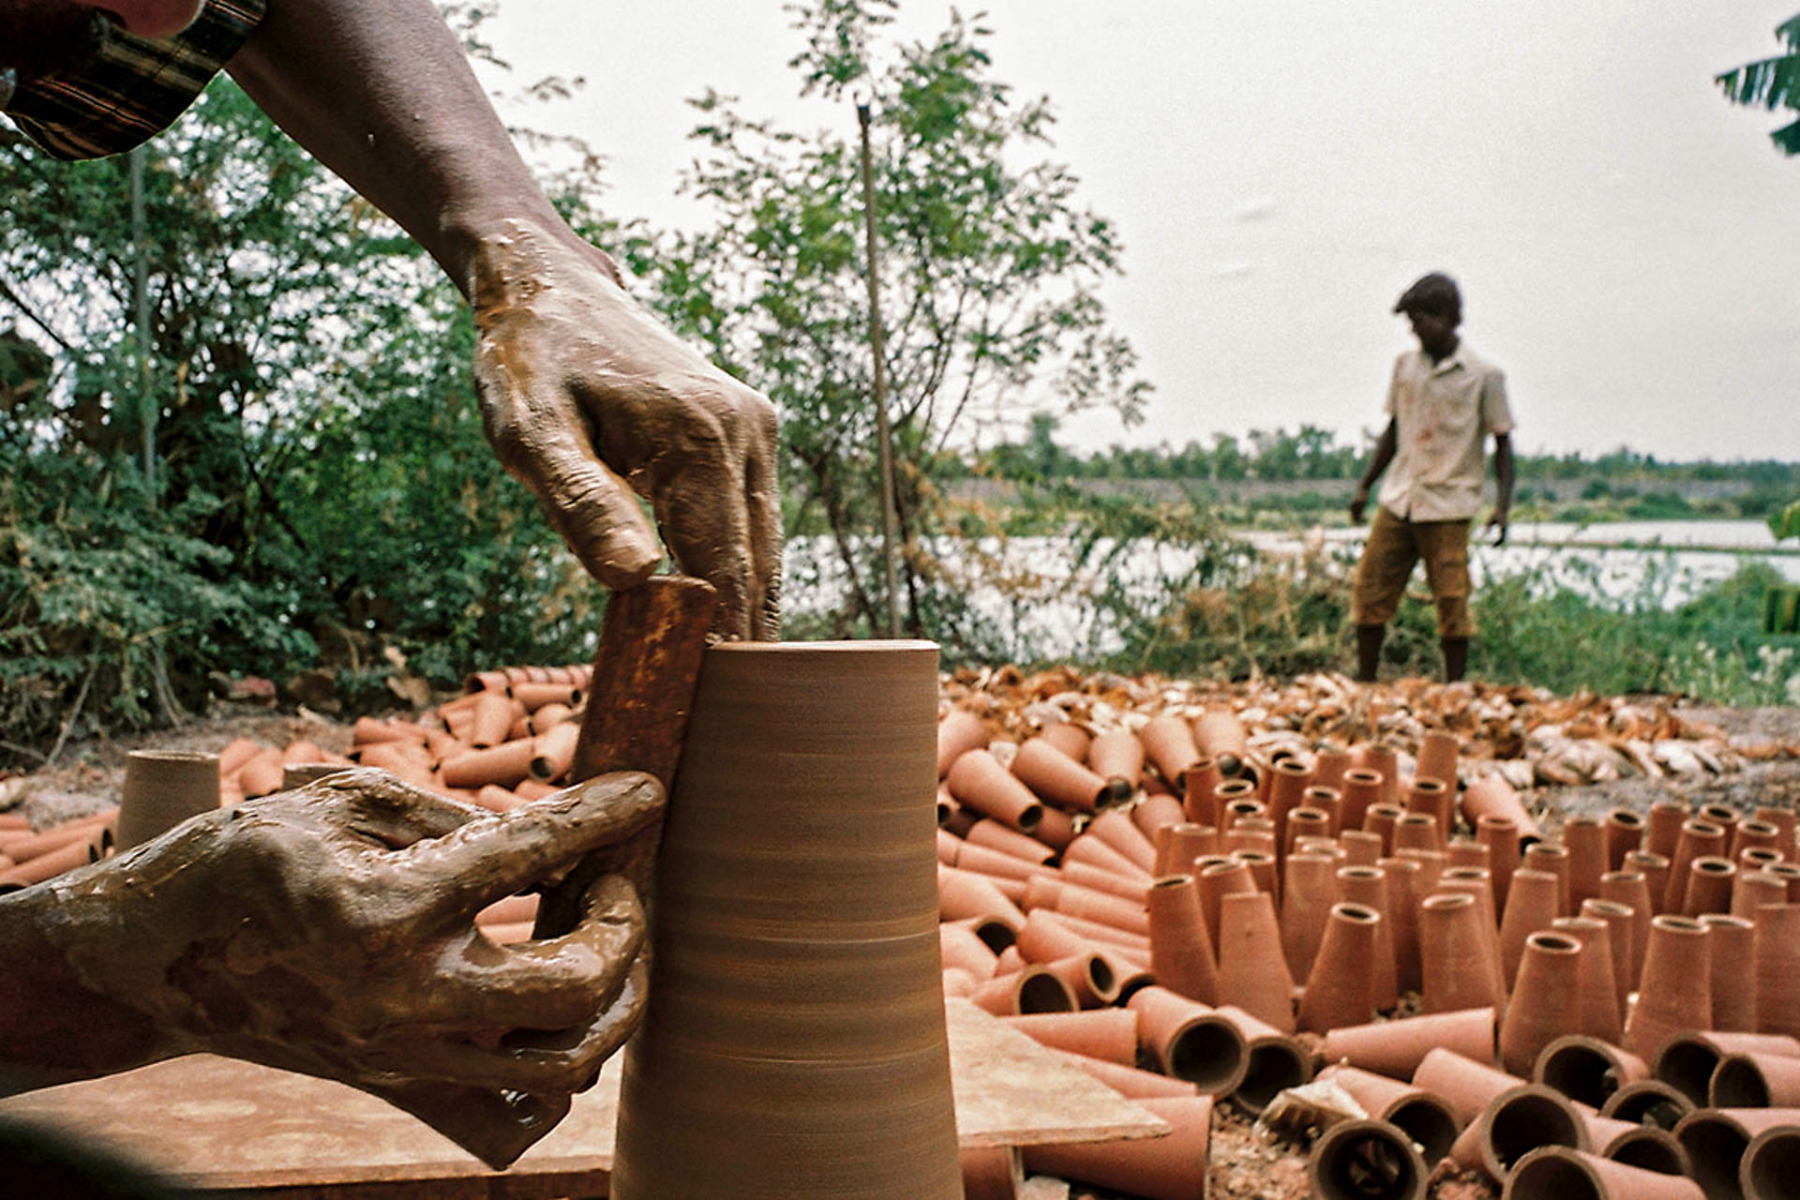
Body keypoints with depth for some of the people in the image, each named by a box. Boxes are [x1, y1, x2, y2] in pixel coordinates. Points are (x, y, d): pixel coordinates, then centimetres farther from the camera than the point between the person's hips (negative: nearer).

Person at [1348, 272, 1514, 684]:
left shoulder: (1483, 375, -4)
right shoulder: (1404, 365, 8)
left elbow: (1502, 441, -1)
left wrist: (1503, 504, -10)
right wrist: (1365, 486, 14)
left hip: (1448, 506, -4)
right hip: (1398, 499, 4)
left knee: (1452, 602, -1)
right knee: (1370, 588, 2)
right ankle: (1364, 682, 13)